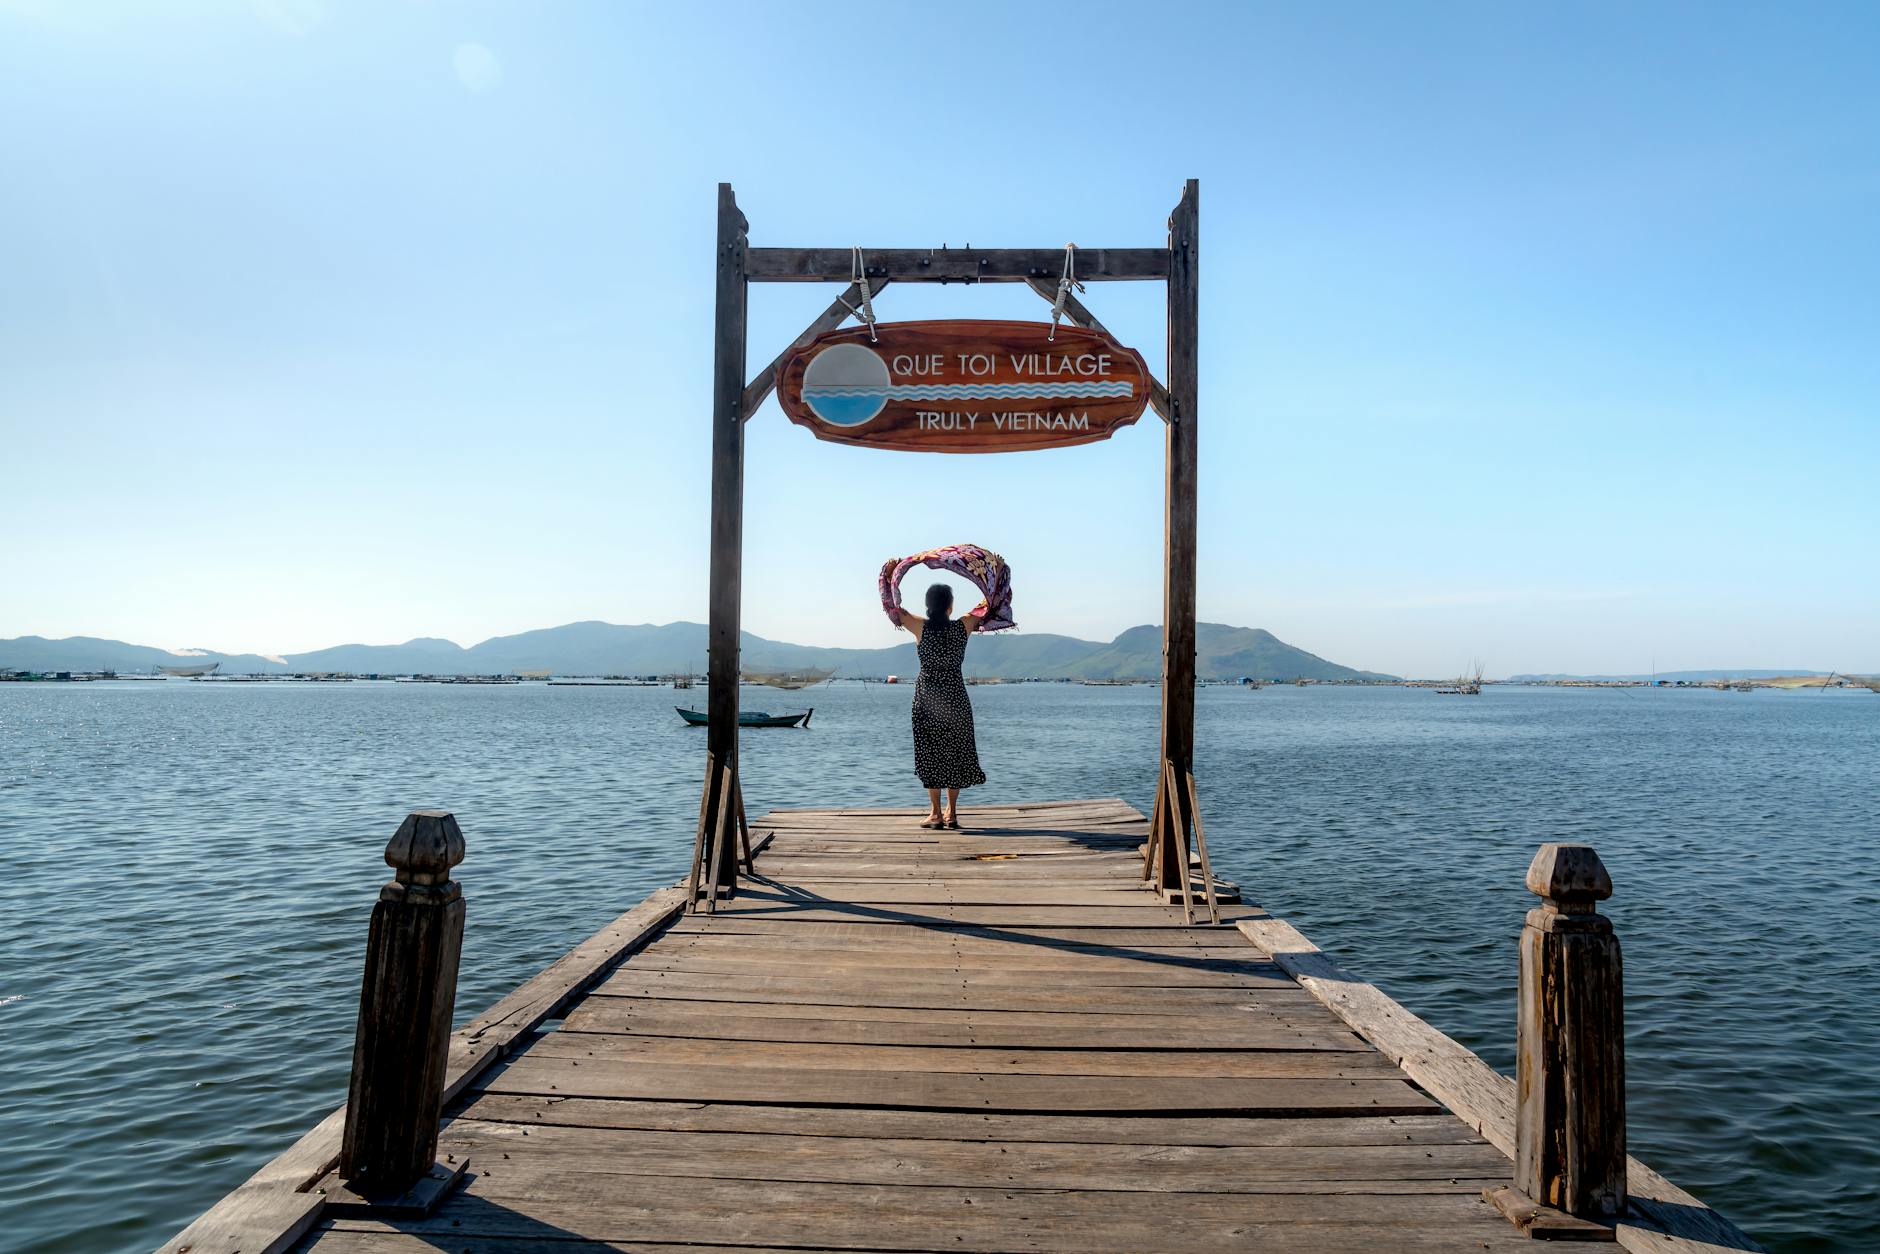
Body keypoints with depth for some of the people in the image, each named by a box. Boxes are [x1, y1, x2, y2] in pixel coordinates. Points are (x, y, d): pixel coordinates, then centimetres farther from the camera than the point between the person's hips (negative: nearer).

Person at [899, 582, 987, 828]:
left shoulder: (921, 627, -8)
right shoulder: (963, 626, -5)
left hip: (927, 697, -1)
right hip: (955, 697, 1)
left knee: (930, 752, 4)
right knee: (955, 752, 10)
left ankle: (936, 813, 5)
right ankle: (951, 812, 13)